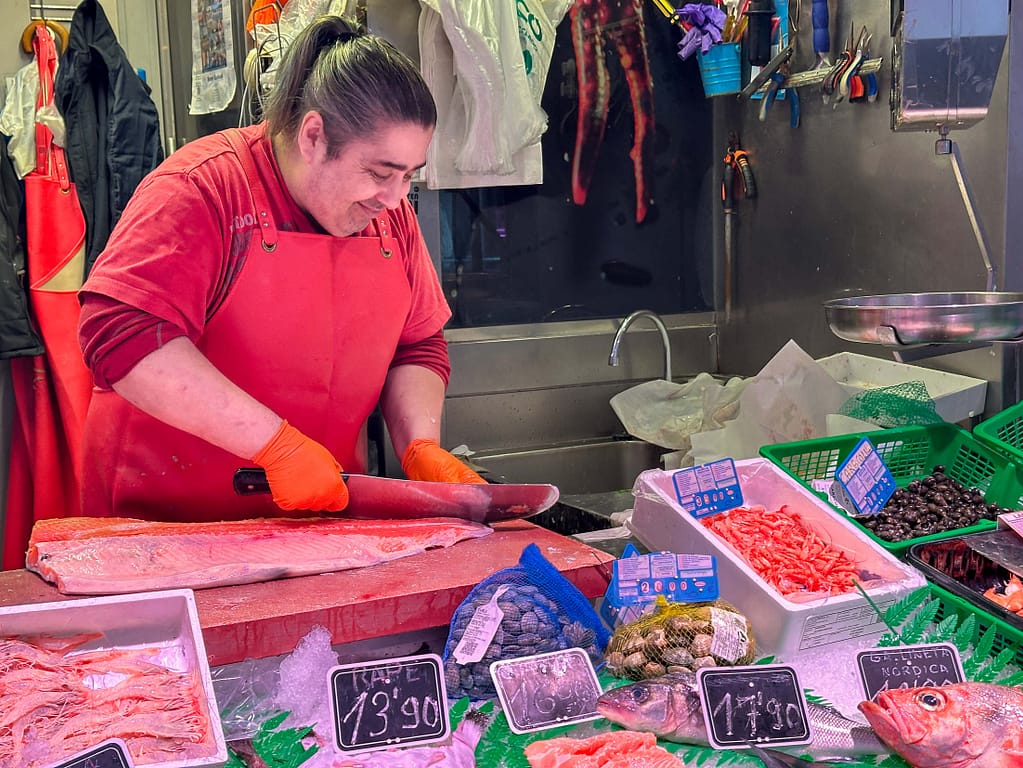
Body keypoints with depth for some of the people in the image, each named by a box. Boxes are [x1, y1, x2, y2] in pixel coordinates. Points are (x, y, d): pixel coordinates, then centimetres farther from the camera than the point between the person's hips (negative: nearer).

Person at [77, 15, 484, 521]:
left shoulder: (390, 213, 7)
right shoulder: (202, 189, -13)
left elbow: (417, 347, 14)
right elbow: (120, 335, -23)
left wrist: (421, 448, -5)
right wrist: (277, 443, -25)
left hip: (325, 500, 5)